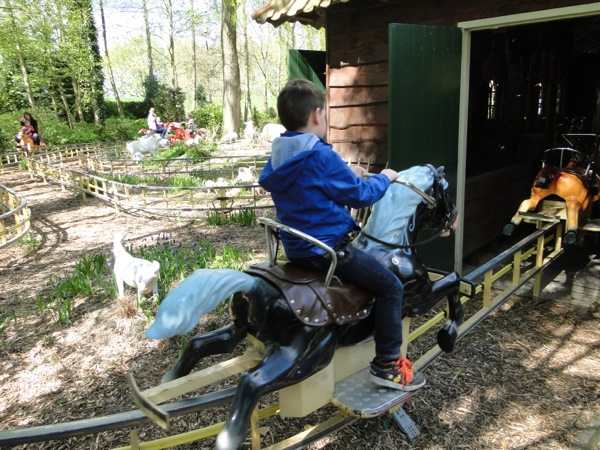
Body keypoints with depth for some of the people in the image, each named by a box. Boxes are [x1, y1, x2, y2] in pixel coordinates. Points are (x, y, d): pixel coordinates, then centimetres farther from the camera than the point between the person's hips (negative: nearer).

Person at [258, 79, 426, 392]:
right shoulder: (322, 156, -20)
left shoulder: (277, 157, 6)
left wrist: (347, 175, 24)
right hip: (327, 250, -9)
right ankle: (387, 364, 7)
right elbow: (360, 195, -14)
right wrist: (384, 178, 4)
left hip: (295, 248, 10)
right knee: (391, 287, -1)